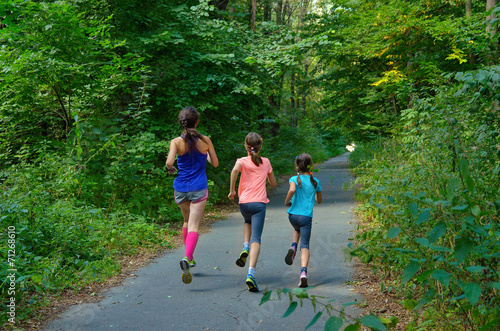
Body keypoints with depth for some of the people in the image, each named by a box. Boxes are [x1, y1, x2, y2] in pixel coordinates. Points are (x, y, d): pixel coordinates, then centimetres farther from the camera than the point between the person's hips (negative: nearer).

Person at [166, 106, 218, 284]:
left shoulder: (177, 142, -6)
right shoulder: (205, 140, -3)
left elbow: (169, 162, -19)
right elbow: (215, 163, 6)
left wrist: (170, 169, 3)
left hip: (181, 188, 2)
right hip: (199, 189, -2)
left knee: (187, 222, 23)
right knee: (193, 226, -6)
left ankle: (189, 258, 31)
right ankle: (187, 258, -28)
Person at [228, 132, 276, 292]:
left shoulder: (242, 161, 4)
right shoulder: (266, 162, 11)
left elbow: (235, 170, -20)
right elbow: (273, 183, 22)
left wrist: (232, 190, -10)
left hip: (244, 202, 1)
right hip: (259, 203, -1)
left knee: (248, 222, 35)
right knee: (256, 238, -7)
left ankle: (245, 248, 10)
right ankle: (251, 274, -24)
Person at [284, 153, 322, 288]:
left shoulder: (294, 179, -2)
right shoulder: (315, 182, 6)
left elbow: (292, 190, -25)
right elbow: (319, 200, 16)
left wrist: (287, 201, -8)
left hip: (293, 215, 1)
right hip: (306, 217, 0)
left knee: (297, 229, 35)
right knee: (305, 245, -1)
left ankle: (293, 247, 6)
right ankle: (303, 272, -21)